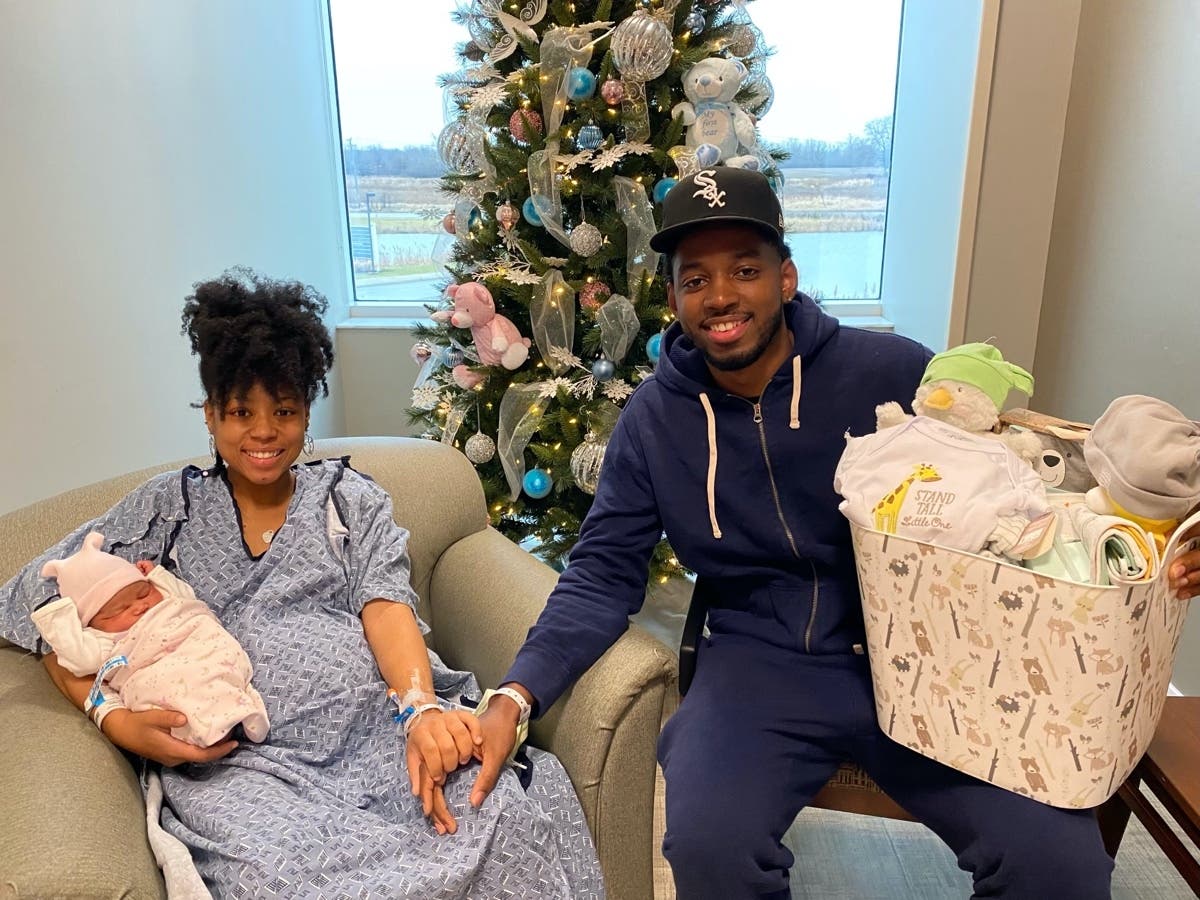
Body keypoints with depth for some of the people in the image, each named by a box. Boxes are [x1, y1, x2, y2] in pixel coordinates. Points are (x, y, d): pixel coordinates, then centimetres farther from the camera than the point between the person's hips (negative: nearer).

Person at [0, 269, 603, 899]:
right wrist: (117, 721, -4)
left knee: (520, 815, -25)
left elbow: (385, 604, 3)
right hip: (240, 756, -1)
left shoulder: (349, 497, 17)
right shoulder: (168, 508, 17)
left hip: (378, 720, 1)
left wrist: (421, 708, -17)